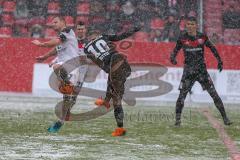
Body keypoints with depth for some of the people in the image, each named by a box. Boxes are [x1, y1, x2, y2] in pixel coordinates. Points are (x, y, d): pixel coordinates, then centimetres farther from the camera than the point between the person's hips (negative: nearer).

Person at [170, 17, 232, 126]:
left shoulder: (202, 37, 0)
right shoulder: (183, 38, -1)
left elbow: (212, 47, 14)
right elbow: (176, 50, 9)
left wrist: (219, 60, 11)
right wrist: (172, 58, -11)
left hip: (202, 70, 0)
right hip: (188, 71, 0)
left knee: (214, 94, -3)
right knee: (182, 96, -8)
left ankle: (225, 118, 3)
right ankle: (178, 119, 5)